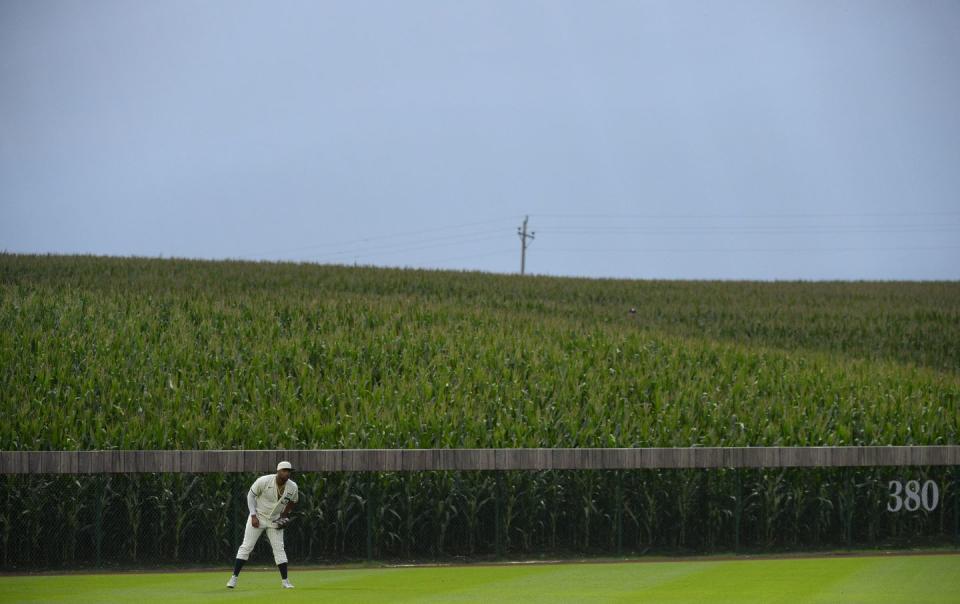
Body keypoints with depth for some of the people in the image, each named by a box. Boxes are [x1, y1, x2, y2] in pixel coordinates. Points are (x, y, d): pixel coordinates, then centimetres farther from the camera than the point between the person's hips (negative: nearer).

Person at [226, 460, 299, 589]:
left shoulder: (293, 487, -12)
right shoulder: (264, 481, -23)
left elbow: (292, 501, 10)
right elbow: (251, 495, -10)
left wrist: (285, 514, -1)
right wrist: (253, 516, -16)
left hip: (275, 520, 3)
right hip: (258, 517, -3)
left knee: (279, 548, -1)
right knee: (246, 546, -5)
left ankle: (285, 581, 5)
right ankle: (234, 577, -2)